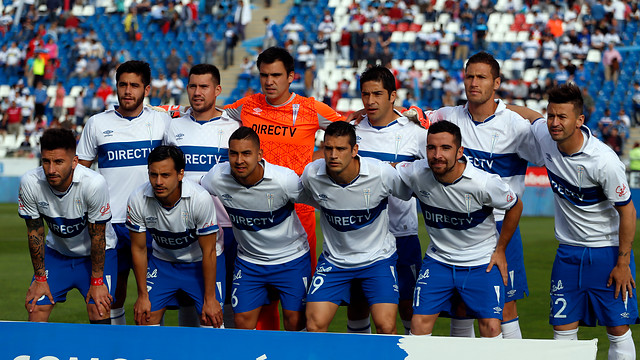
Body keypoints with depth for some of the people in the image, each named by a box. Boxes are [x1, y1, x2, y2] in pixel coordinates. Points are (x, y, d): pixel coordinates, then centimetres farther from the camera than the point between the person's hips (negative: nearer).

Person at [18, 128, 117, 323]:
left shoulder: (94, 183, -32)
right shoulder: (30, 183, -24)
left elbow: (97, 236, -20)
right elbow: (35, 232, -9)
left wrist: (96, 281, -15)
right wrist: (40, 278, -5)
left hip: (97, 253, -3)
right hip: (56, 250, 3)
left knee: (99, 314, -16)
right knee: (36, 309, -8)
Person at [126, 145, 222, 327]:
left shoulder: (201, 198, -30)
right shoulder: (137, 199, -22)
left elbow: (208, 251, -20)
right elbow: (139, 249, -8)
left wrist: (210, 299, -17)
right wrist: (143, 295, -5)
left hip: (198, 263, -2)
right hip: (162, 262, 2)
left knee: (212, 320, -14)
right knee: (144, 319, -5)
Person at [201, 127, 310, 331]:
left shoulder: (285, 180, -27)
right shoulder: (217, 178, -17)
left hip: (291, 259, -3)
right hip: (248, 260, 3)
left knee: (295, 322, -3)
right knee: (243, 322, 2)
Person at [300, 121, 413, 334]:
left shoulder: (382, 173, -21)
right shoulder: (311, 174, -14)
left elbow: (409, 194, 1)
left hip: (378, 258, -2)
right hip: (334, 259, 2)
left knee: (386, 327, -14)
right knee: (314, 324, -10)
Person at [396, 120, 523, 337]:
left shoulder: (484, 183, -23)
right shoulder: (416, 173, -16)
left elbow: (515, 207, -4)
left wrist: (500, 250, 0)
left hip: (482, 263, -2)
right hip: (438, 260, 2)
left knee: (491, 327, -10)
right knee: (419, 324, -6)